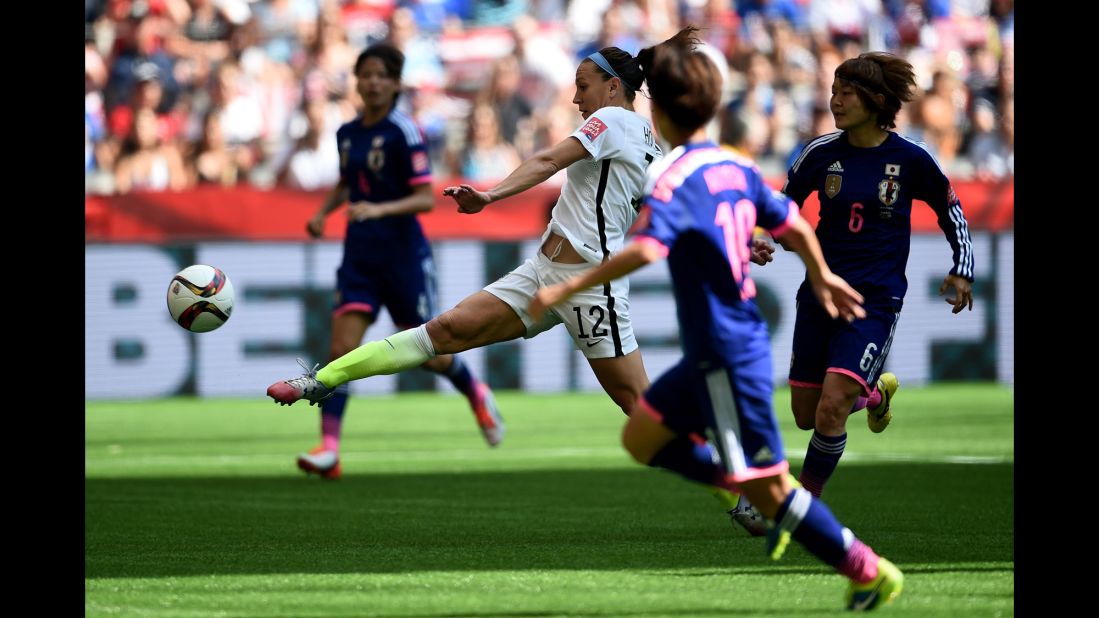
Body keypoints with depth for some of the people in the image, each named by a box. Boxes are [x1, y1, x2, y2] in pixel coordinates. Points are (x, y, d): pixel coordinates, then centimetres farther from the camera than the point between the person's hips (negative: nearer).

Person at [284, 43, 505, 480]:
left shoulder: (404, 133, -12)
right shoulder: (347, 133, 7)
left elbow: (426, 198, -17)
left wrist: (380, 209, -30)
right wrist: (323, 212, 8)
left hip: (403, 254, -5)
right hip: (360, 254, 5)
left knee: (426, 354, 7)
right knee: (342, 349, -10)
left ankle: (476, 394, 39)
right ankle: (329, 449, -15)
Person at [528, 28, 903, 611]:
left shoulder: (676, 176, -19)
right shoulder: (737, 167, 6)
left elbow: (645, 248, -34)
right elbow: (793, 224, 16)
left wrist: (566, 288, -30)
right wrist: (821, 276, 34)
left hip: (726, 358, -9)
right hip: (711, 355, 9)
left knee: (768, 486, -2)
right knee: (641, 438, 19)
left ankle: (870, 572, 3)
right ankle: (775, 505, 18)